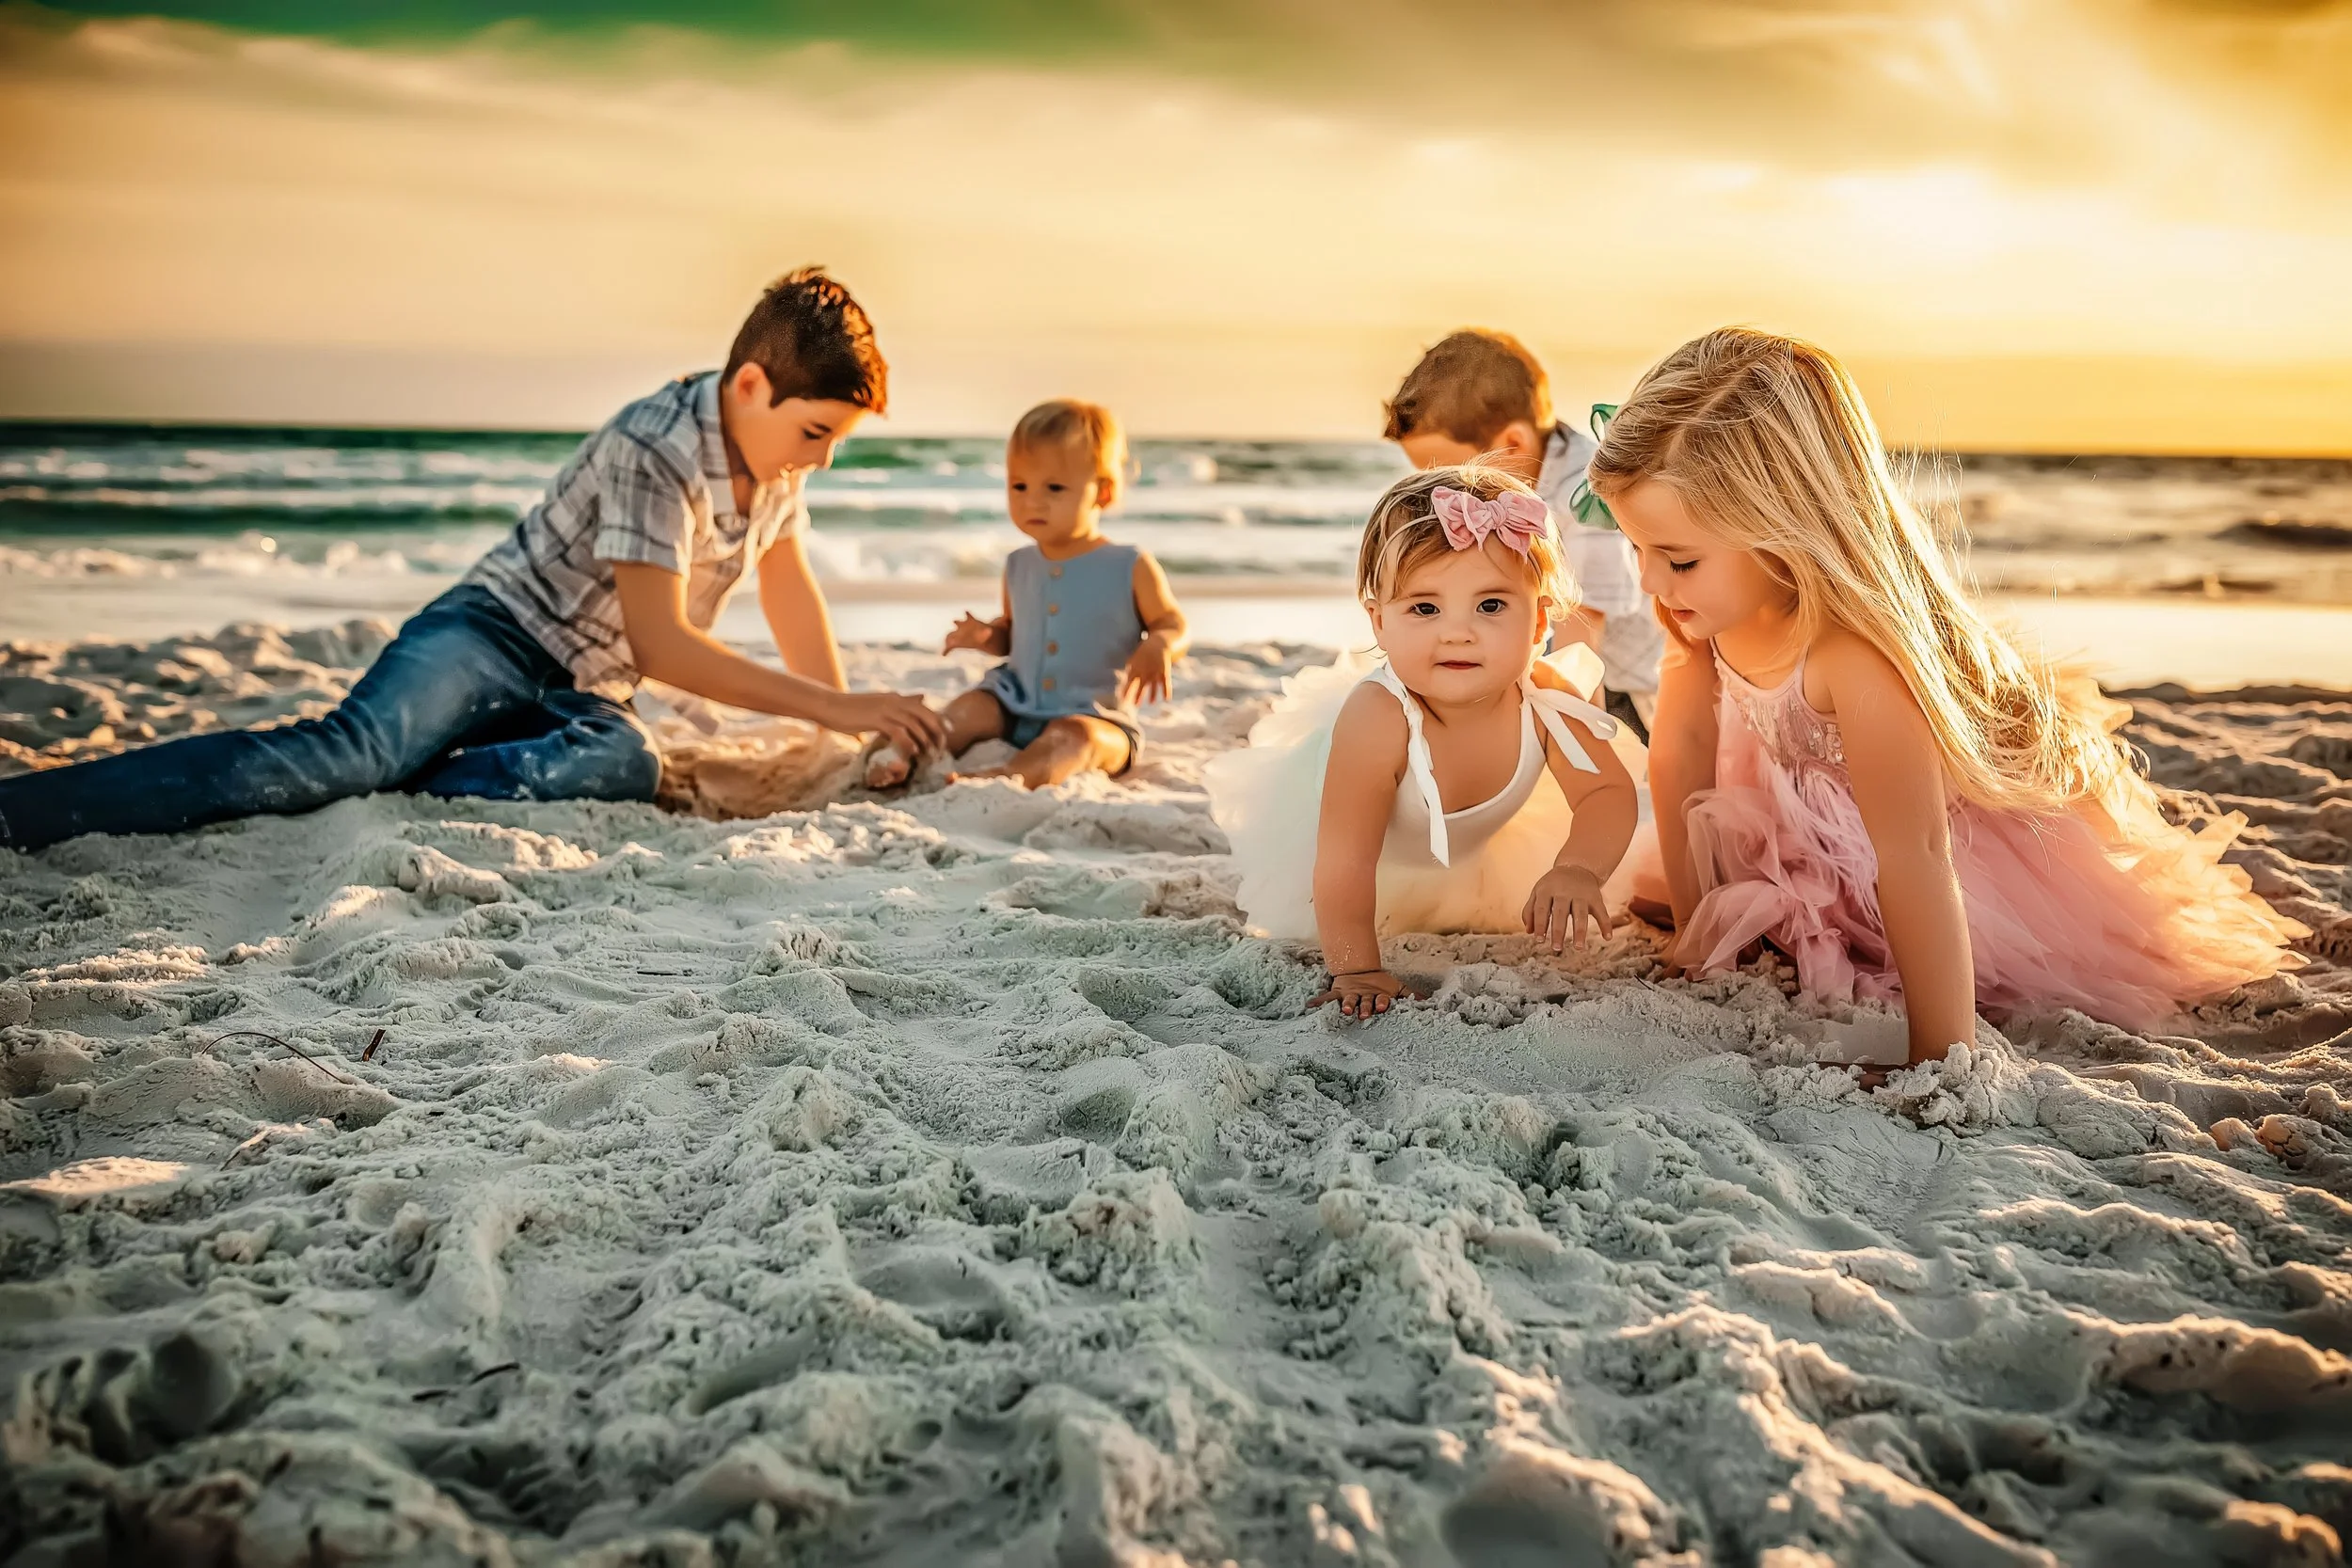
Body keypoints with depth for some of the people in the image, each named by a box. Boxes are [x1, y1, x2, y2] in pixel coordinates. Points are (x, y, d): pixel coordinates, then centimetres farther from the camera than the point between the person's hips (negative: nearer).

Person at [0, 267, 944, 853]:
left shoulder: (774, 449, 6)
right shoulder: (656, 450, -21)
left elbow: (791, 590, 21)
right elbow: (659, 644, -25)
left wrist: (857, 733, 20)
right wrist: (832, 707, -23)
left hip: (582, 696, 7)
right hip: (491, 638, -7)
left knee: (629, 767, -30)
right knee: (348, 749, -34)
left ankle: (379, 799, -31)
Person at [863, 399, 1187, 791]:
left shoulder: (1131, 568, -5)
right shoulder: (1019, 566, 9)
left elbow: (1175, 626, -4)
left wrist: (1159, 647, -28)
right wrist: (986, 635, 0)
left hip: (1094, 716, -5)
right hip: (1016, 704, 5)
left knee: (1075, 735, -35)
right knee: (969, 710, -19)